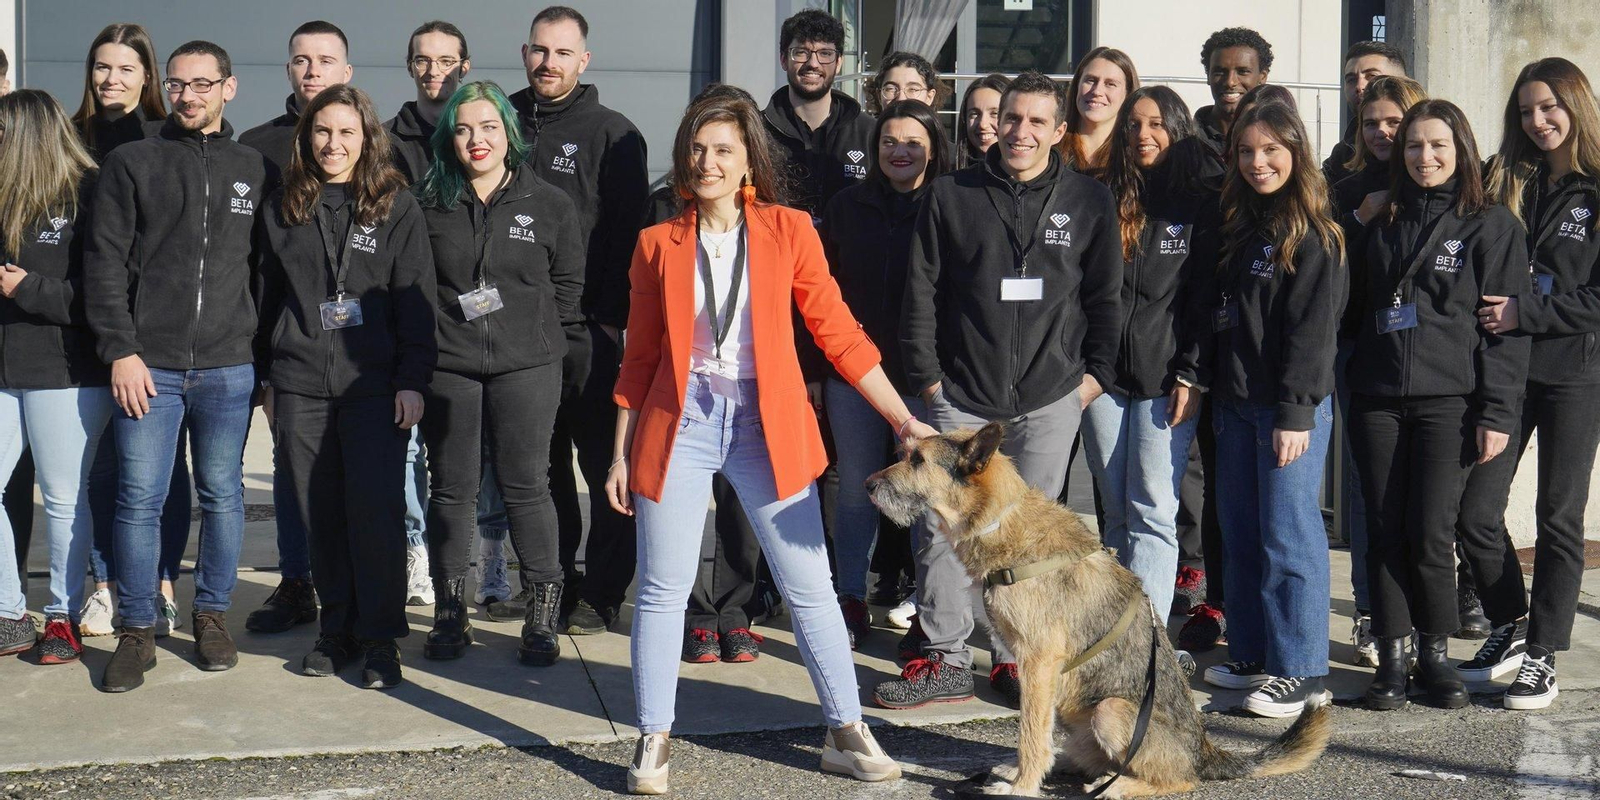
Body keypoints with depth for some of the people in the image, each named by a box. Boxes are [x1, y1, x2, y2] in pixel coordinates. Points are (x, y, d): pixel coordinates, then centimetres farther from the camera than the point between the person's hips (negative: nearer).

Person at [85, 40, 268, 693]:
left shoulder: (255, 169, 10)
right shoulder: (132, 164, 5)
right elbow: (104, 261, 1)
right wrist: (120, 350, -8)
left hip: (228, 368, 1)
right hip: (147, 366, -1)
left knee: (222, 494, 8)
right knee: (139, 498, -1)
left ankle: (212, 615, 22)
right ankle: (137, 631, 9)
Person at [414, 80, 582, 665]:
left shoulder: (549, 204, 4)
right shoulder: (429, 205, 5)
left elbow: (570, 282, 10)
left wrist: (532, 327, 3)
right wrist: (435, 330, 3)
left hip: (526, 367, -1)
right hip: (447, 367, 1)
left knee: (525, 486, -1)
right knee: (450, 489, 6)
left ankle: (543, 616, 9)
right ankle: (449, 615, 18)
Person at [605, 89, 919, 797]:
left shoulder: (789, 231, 1)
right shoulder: (658, 244, 5)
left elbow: (838, 333, 1)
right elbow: (640, 358, 10)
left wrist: (904, 419, -2)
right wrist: (621, 452, 8)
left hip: (769, 427, -1)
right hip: (679, 424, 1)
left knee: (810, 587, 3)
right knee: (662, 591, 4)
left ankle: (845, 733, 16)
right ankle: (653, 742, 16)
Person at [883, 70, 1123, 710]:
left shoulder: (1089, 201, 4)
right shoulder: (951, 195, 3)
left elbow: (1107, 294, 10)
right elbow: (921, 292, 4)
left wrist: (1097, 371, 4)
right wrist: (926, 375, 0)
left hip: (1050, 399, 0)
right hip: (962, 396, 0)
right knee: (944, 527, -2)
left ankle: (1015, 658, 17)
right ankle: (945, 661, 8)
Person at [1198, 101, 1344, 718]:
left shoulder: (1313, 236, -8)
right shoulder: (1239, 227, 16)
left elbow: (1312, 330, -14)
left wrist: (1295, 412, -19)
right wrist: (1216, 395, 11)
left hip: (1292, 407, -8)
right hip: (1236, 405, 8)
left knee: (1287, 535, -5)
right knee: (1240, 532, 12)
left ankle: (1300, 672, 2)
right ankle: (1251, 656, 22)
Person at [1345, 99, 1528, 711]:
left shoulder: (1492, 226, 2)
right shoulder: (1381, 227, 15)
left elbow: (1505, 325, -3)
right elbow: (1355, 312, 21)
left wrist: (1497, 413, -9)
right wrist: (1345, 383, 8)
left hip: (1449, 400, -4)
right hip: (1377, 401, 4)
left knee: (1430, 532, -6)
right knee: (1385, 530, 2)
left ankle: (1435, 654, 10)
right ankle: (1391, 658, 9)